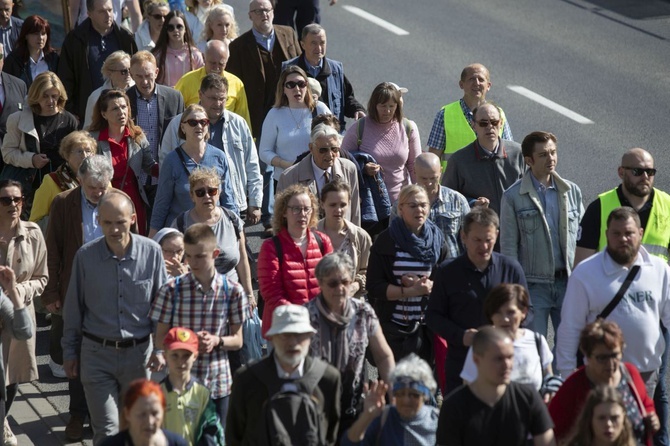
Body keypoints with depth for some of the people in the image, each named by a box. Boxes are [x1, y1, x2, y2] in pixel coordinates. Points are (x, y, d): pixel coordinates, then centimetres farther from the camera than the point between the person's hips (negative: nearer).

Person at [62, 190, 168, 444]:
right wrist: (69, 351, 8)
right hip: (97, 354, -1)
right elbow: (73, 308, 4)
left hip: (139, 352, 1)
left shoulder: (151, 252, -7)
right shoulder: (85, 256, -7)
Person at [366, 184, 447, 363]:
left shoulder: (436, 239, 5)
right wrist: (410, 291, -17)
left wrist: (429, 285, -14)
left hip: (427, 327, 2)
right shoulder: (386, 241, -2)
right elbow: (374, 287, -7)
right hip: (393, 327, -2)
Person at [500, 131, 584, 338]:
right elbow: (508, 247, -4)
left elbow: (581, 239, 11)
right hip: (534, 285, -3)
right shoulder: (513, 197, -4)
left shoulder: (572, 191, 7)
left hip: (568, 282, 3)